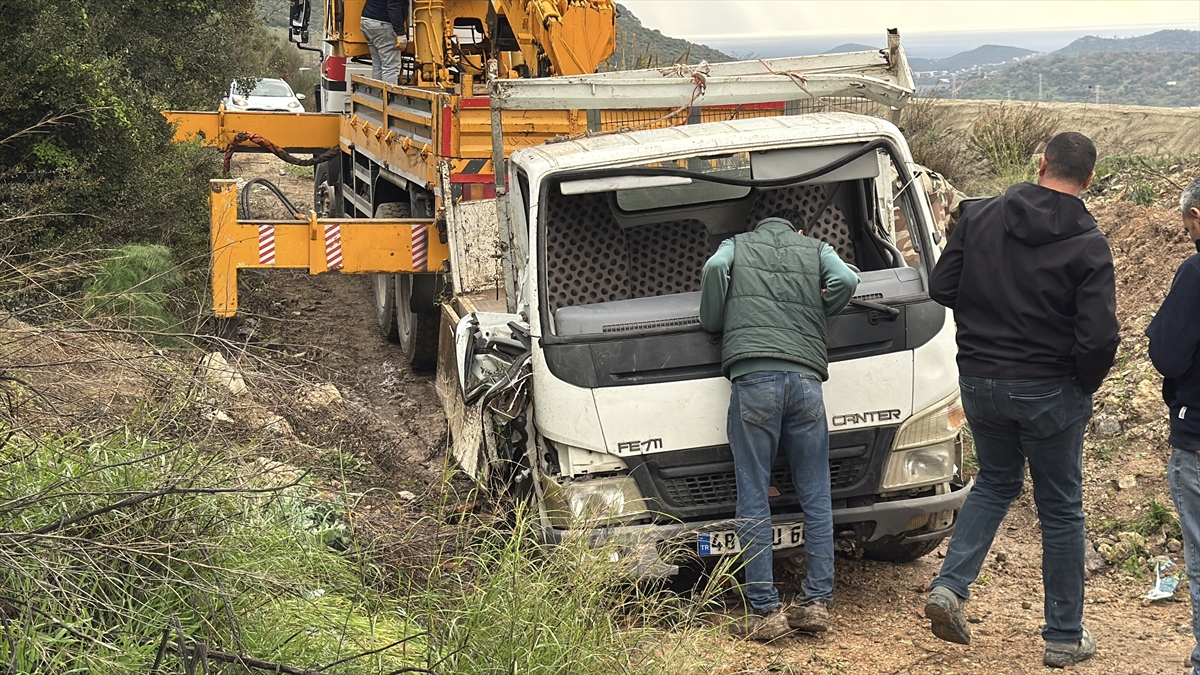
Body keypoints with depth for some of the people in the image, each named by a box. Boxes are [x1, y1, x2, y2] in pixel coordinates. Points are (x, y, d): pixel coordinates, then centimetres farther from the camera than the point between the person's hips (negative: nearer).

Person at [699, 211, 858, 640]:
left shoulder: (735, 246, 21)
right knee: (816, 497, 9)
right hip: (806, 379, 2)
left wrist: (713, 325, 13)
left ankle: (765, 611, -4)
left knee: (753, 500, 0)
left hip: (753, 377, -2)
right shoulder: (817, 250, 24)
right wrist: (813, 319, 20)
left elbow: (714, 269, -1)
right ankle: (817, 603, 6)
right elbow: (846, 281, 4)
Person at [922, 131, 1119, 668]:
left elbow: (941, 288, 3)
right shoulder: (1088, 243, -13)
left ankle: (951, 585, 7)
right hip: (1049, 392, -3)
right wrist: (1084, 386, 0)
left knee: (995, 482, 25)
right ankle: (1064, 637, 19)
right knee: (1060, 509, 10)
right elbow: (1098, 336, -19)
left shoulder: (980, 216, -3)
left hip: (979, 382, 4)